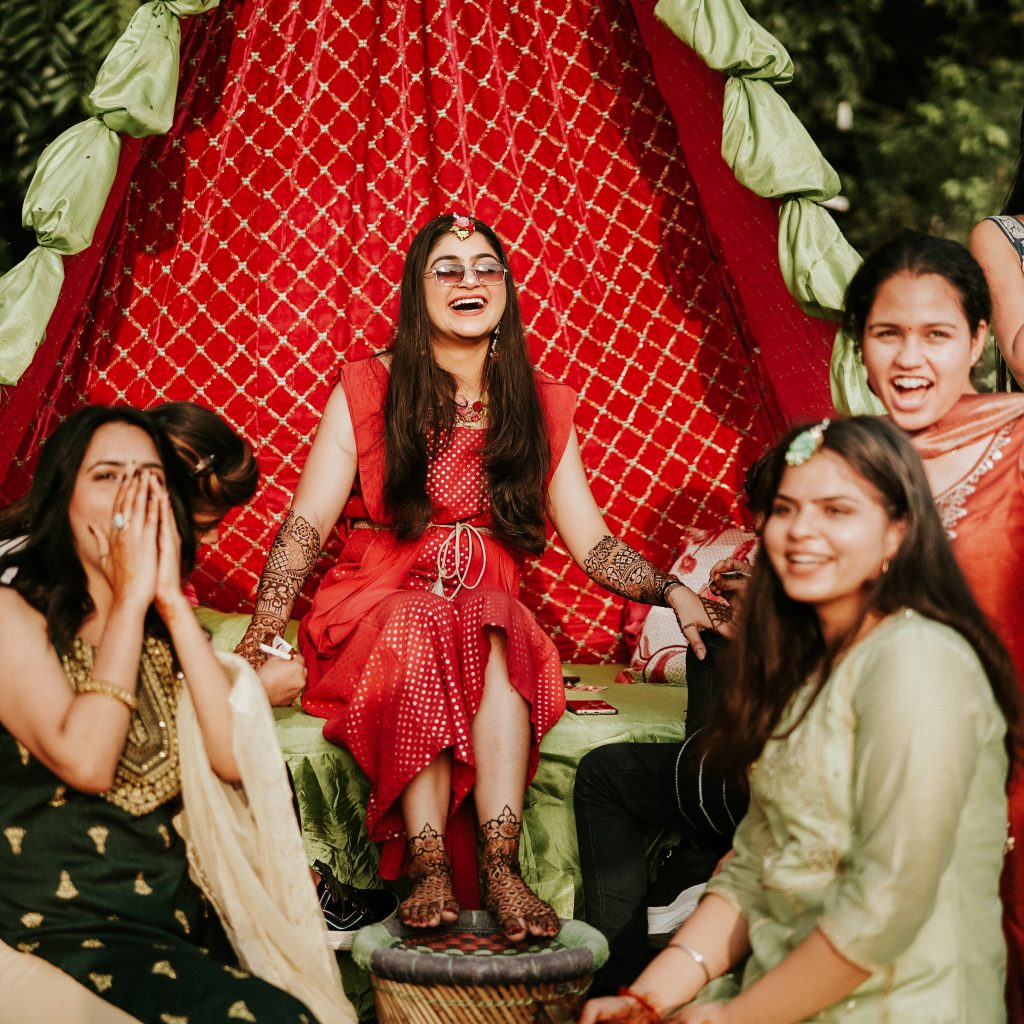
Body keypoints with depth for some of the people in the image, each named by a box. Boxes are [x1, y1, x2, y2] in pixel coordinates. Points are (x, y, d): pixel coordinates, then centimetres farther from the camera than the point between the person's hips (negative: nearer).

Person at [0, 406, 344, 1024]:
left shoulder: (166, 625, 16)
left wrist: (171, 602, -5)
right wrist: (129, 598, -11)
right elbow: (84, 763, -18)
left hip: (180, 920, 6)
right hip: (63, 930, -5)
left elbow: (233, 758, -2)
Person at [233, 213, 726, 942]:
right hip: (375, 610, -1)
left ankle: (502, 871, -44)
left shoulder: (541, 408, 12)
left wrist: (669, 591, -9)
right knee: (424, 636, -36)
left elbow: (592, 542, 10)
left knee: (495, 640, -34)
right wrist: (260, 637, -16)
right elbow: (304, 527, -1)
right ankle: (429, 870, -42)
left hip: (492, 615, 2)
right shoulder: (366, 392, 4)